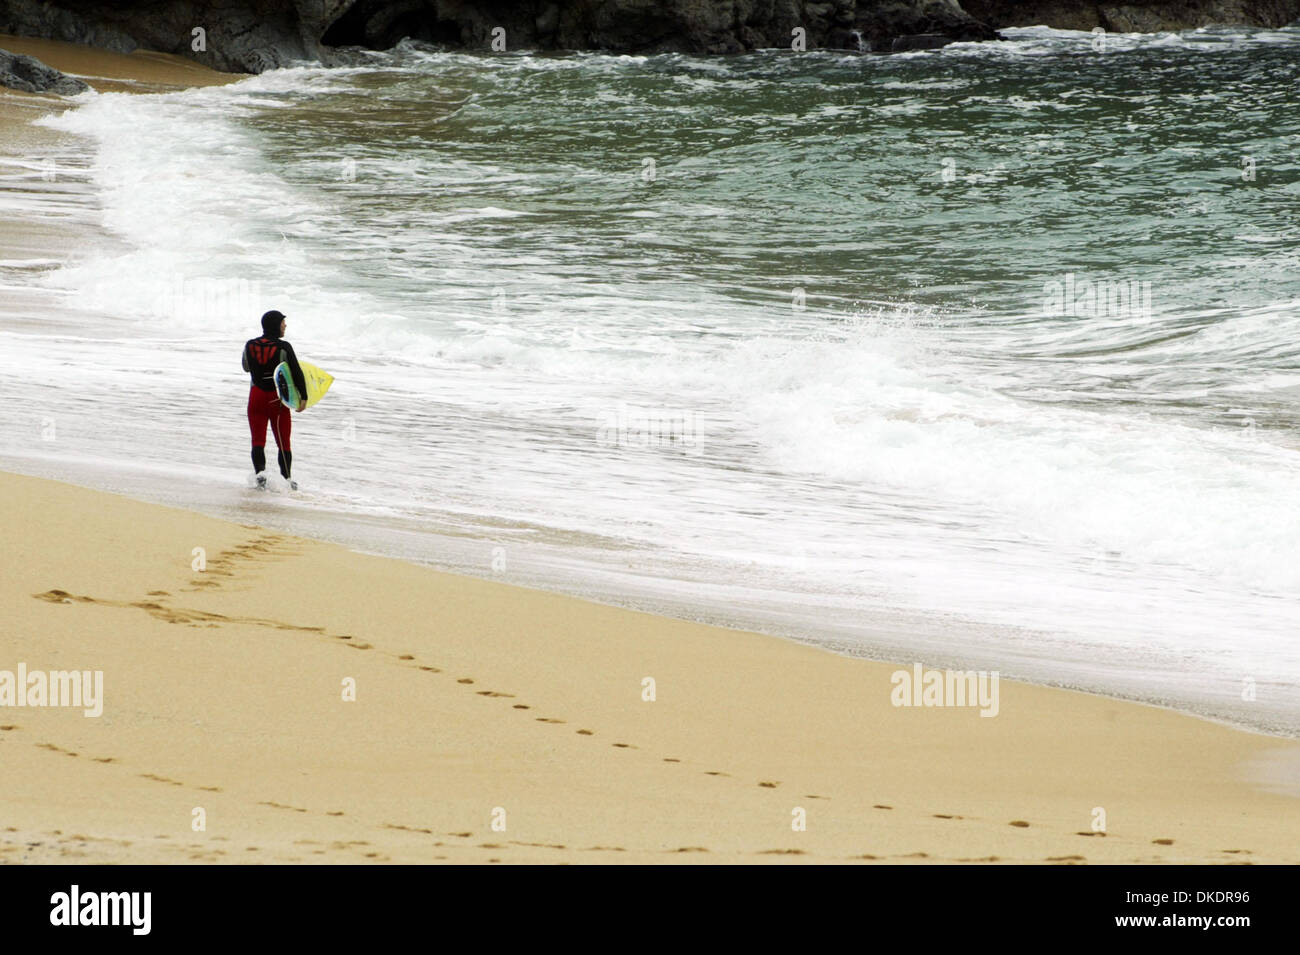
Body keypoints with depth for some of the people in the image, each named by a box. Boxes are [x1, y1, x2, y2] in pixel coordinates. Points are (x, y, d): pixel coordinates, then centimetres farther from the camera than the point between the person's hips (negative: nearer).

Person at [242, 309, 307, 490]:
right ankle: (287, 478, 10)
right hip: (278, 399, -2)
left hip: (257, 397, 2)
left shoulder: (250, 346, -2)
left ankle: (260, 471, -12)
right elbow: (296, 373, -12)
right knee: (283, 442, 10)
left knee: (258, 440, 6)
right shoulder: (283, 347, -14)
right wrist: (303, 396, -4)